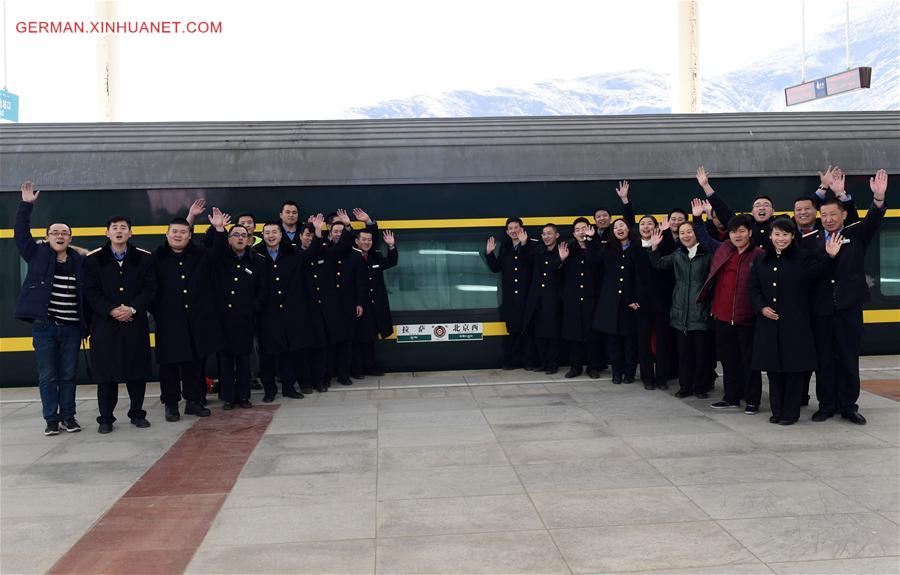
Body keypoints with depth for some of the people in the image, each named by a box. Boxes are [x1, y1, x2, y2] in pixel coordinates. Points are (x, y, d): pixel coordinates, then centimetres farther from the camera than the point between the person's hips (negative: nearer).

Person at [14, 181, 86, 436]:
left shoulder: (79, 261, 6)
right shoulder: (37, 255, 3)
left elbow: (86, 293, 8)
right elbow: (21, 233, -6)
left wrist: (87, 324, 6)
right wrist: (26, 204, -14)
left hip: (71, 328, 1)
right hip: (44, 326, -1)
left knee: (68, 375, 9)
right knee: (47, 376, 4)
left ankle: (68, 416, 19)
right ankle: (51, 419, 13)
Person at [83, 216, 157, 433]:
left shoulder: (145, 258, 5)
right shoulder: (94, 259, 4)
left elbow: (150, 289, 1)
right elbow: (91, 292, -1)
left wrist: (132, 309, -13)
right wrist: (112, 310, -14)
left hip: (136, 323, 1)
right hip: (104, 323, -1)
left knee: (138, 370, 5)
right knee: (106, 372, 2)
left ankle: (137, 413, 19)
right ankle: (106, 418, 12)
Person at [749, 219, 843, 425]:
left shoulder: (803, 257, -1)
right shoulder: (762, 261, 10)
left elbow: (816, 271, -19)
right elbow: (753, 288, 11)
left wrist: (830, 257, -37)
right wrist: (762, 307, -4)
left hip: (795, 323, -4)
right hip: (769, 323, 4)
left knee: (794, 367, 0)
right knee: (773, 367, 8)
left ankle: (791, 412, 10)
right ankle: (777, 410, 19)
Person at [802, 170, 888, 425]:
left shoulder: (856, 235, 5)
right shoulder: (809, 240, 3)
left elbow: (873, 220, -15)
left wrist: (879, 198, -30)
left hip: (849, 307, 0)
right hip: (820, 308, 0)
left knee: (849, 359, 6)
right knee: (824, 360, 8)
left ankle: (848, 405, 17)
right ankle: (826, 404, 19)